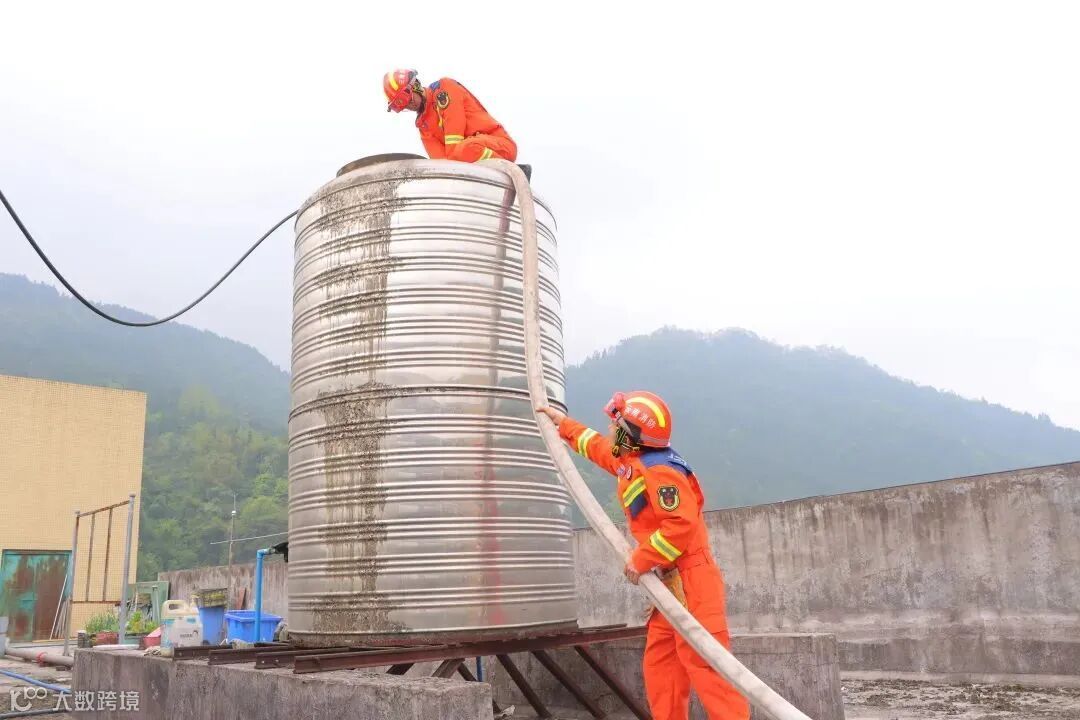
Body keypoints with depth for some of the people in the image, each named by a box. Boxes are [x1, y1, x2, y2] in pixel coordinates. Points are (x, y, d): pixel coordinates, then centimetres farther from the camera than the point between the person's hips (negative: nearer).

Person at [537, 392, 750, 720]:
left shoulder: (657, 471, -18)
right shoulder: (630, 461, 14)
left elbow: (682, 523, -27)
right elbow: (599, 448, 34)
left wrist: (642, 559, -20)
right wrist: (564, 423, 40)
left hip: (690, 581, -10)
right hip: (671, 582, 10)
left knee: (701, 661, -12)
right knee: (659, 662, 13)